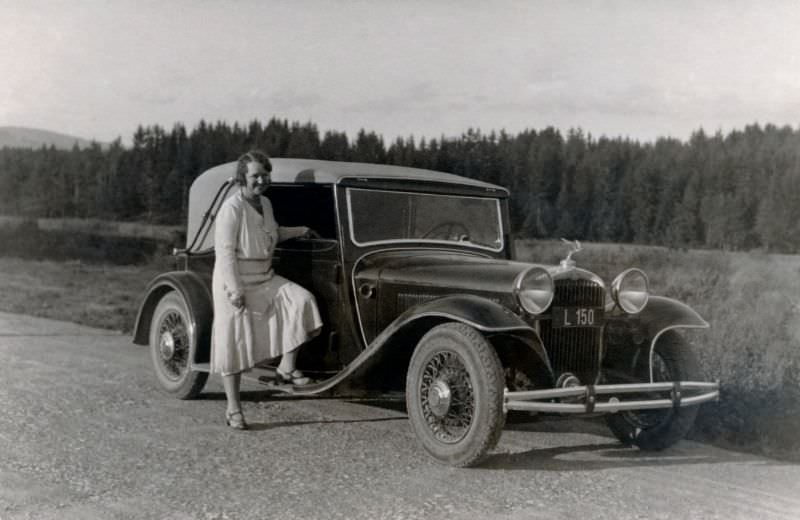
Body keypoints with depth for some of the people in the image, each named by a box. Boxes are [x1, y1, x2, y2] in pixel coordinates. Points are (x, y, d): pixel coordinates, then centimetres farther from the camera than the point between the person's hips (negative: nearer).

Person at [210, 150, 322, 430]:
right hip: (235, 284, -7)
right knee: (234, 345, -1)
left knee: (300, 300, -16)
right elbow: (225, 251, -20)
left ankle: (286, 367, -10)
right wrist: (235, 289, -24)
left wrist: (298, 231, 28)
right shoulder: (232, 208, -17)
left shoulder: (265, 203, 9)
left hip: (265, 279, 7)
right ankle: (233, 409, 10)